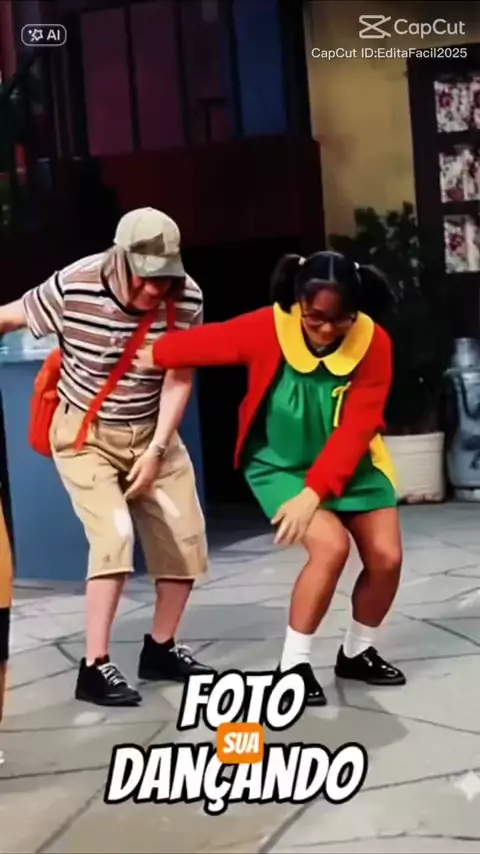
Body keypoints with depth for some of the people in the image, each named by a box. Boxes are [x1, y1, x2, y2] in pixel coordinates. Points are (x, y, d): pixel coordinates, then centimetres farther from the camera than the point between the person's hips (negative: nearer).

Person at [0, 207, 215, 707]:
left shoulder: (187, 299, -18)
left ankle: (160, 649, 23)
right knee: (115, 536, -19)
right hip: (84, 432, -4)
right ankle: (94, 668, -8)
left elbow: (179, 379, -8)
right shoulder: (72, 288, -25)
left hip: (151, 433, 4)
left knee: (186, 541, 3)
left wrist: (156, 450, -13)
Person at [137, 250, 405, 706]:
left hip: (350, 465, 3)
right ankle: (292, 664, -6)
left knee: (387, 557, -2)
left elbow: (356, 430, -23)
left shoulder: (373, 343, -21)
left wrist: (314, 493, -30)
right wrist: (152, 355, 8)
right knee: (330, 547, -23)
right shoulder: (267, 329, -25)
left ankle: (357, 652, 25)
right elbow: (205, 341, -7)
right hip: (281, 464, -3)